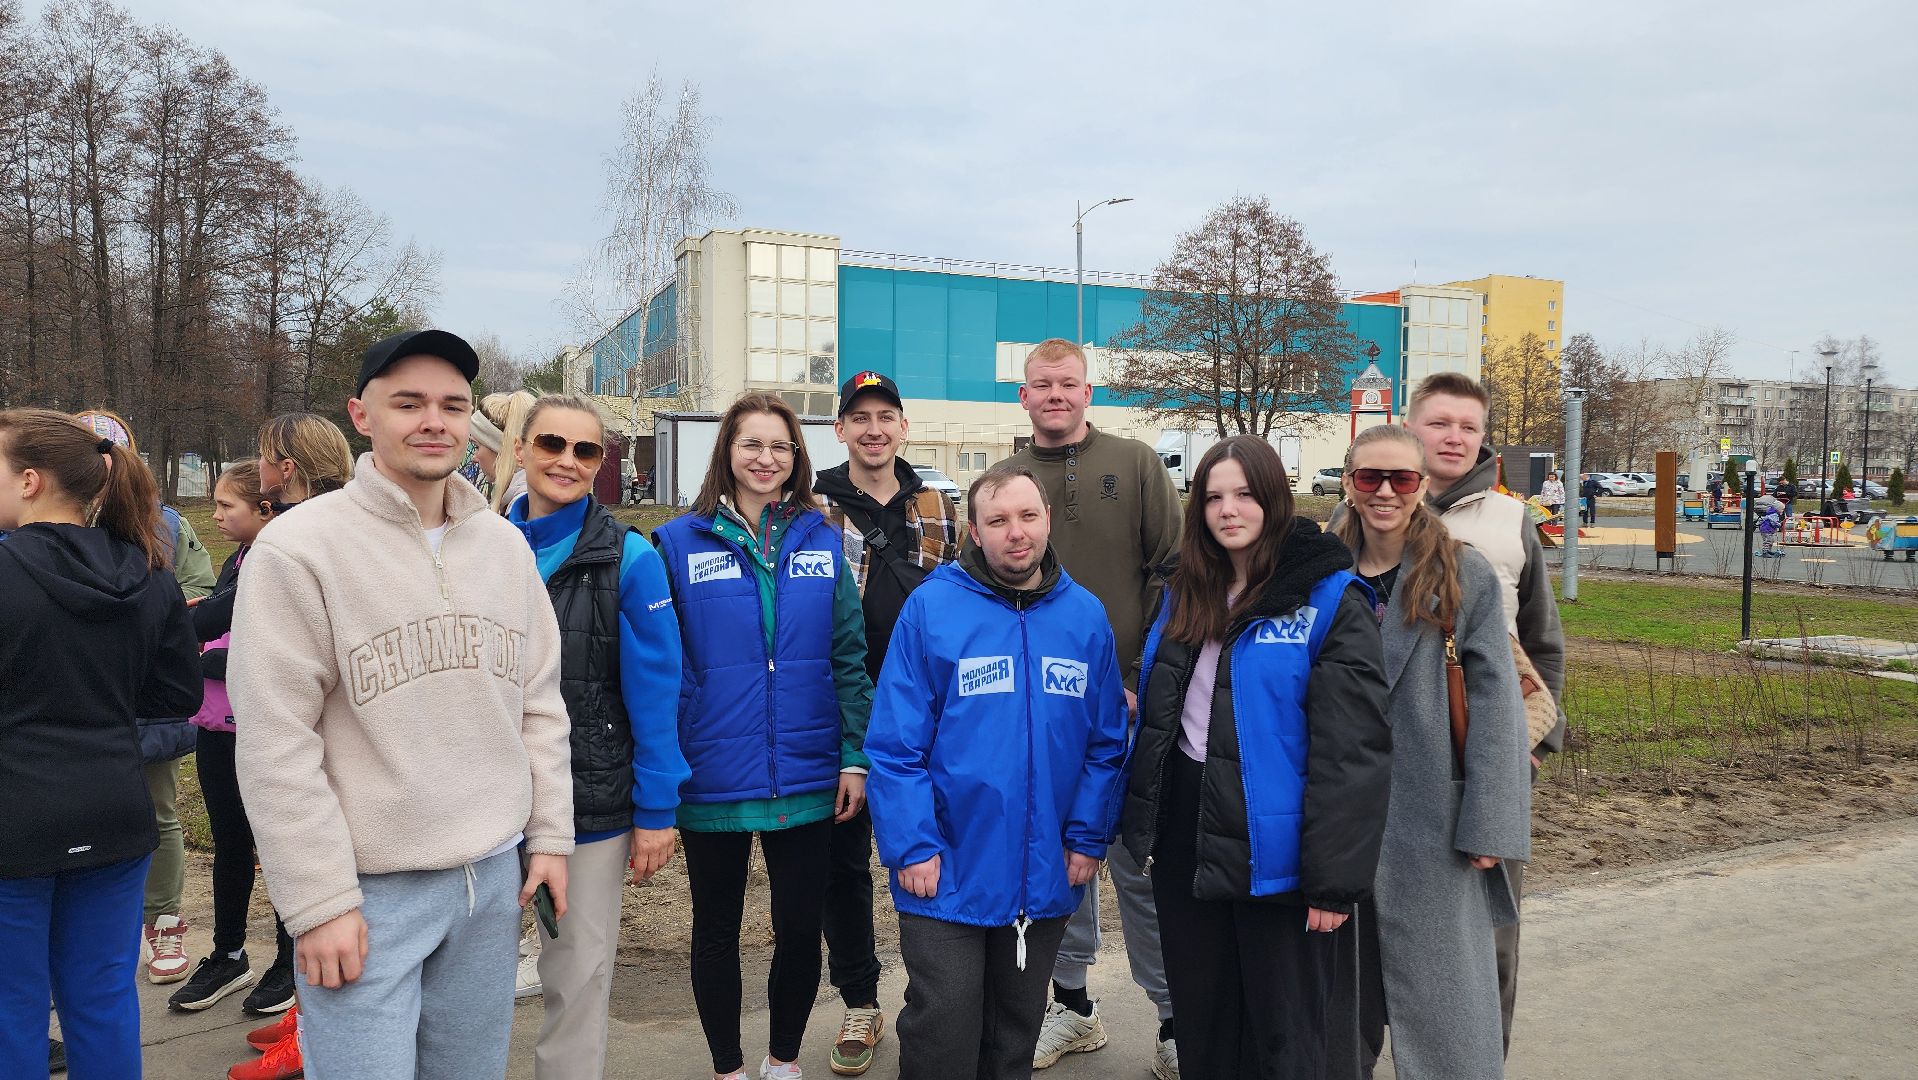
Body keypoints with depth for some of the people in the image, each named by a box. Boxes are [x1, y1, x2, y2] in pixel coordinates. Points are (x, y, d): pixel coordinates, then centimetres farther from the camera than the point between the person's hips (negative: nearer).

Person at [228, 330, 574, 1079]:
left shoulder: (505, 545, 6)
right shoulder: (298, 548, -11)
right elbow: (275, 746, -13)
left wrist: (550, 836, 8)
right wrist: (318, 901, -13)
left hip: (494, 877, 5)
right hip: (367, 890, -5)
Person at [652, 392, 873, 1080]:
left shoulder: (822, 543, 3)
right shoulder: (679, 544, -3)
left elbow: (849, 658, 3)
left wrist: (855, 759, -1)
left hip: (805, 781, 2)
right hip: (712, 782, -1)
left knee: (801, 927, 11)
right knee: (716, 929, 14)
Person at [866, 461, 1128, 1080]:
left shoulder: (1086, 616, 1)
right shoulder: (931, 608, -10)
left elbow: (1106, 745, 5)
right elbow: (895, 745, -11)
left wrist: (1087, 840, -2)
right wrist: (912, 846, -15)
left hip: (1046, 881, 4)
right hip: (948, 877, -3)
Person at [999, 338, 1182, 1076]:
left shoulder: (1136, 465, 2)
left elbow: (1173, 572, -2)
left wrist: (1144, 678, -8)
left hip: (1128, 702, -2)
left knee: (1140, 862, 2)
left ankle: (1174, 1016, 17)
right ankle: (1072, 1004, 29)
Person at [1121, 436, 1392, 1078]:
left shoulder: (1331, 600, -12)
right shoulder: (1185, 592, 9)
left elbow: (1351, 751, -16)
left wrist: (1334, 877, -18)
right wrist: (1146, 822, 11)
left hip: (1270, 844, -6)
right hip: (1185, 833, 6)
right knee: (1200, 1023, 20)